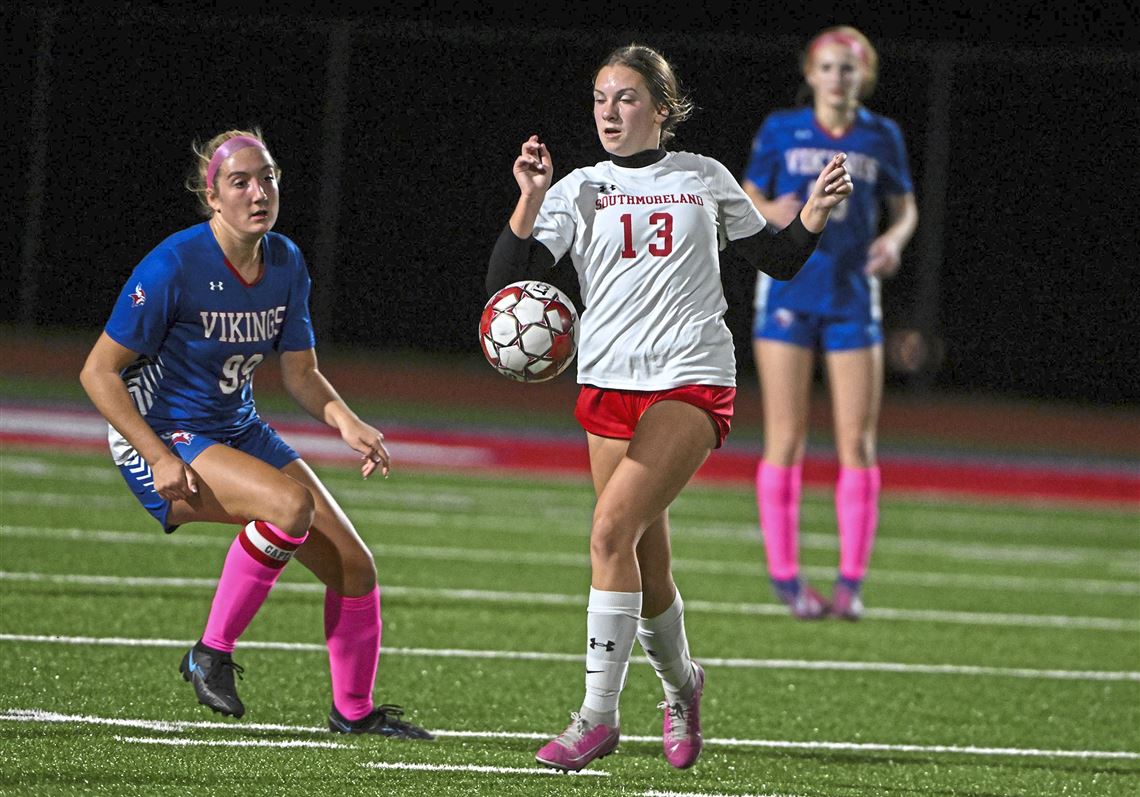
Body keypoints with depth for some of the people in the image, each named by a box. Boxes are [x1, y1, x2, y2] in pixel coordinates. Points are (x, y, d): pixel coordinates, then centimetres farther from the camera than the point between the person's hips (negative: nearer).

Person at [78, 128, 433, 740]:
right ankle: (212, 653, -18)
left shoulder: (285, 263, -1)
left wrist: (347, 422, -12)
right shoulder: (174, 266, -21)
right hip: (162, 439, -7)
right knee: (291, 503, -33)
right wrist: (159, 458, -25)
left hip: (238, 431, 7)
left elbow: (300, 373, 9)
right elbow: (98, 372, -17)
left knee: (353, 565, 1)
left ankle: (353, 711, 22)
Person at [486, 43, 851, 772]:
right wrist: (531, 199, -16)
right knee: (645, 567, 8)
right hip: (609, 386, 3)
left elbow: (778, 260, 18)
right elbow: (508, 281, -4)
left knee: (611, 532, -20)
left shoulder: (705, 178, 8)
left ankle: (598, 716, -16)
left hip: (693, 384, -3)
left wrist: (816, 213, 0)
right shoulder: (578, 191, 7)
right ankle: (681, 685, 36)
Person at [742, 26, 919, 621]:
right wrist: (769, 212, -14)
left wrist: (894, 239, -8)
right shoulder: (781, 130, 1)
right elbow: (748, 195, 8)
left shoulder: (881, 137, 4)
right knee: (786, 440, -2)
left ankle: (851, 580, 2)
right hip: (788, 294, -1)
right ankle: (784, 575, 5)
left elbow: (904, 207, 14)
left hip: (853, 298, 1)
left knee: (858, 443, -3)